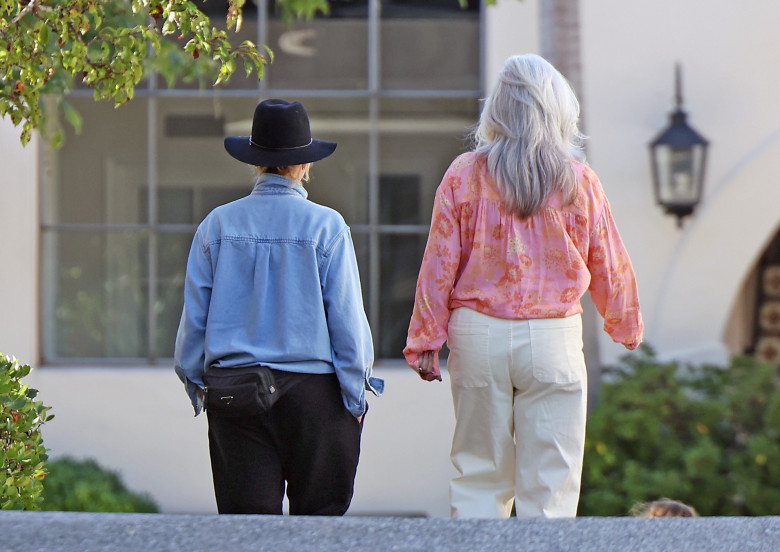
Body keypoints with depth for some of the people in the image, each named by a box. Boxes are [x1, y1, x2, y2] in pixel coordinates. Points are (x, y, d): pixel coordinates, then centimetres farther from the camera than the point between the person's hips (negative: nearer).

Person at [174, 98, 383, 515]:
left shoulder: (218, 225, 1)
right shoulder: (326, 226, -6)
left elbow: (194, 316, 5)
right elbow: (347, 318, -5)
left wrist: (195, 385, 16)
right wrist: (356, 393, 3)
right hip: (312, 387, -2)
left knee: (247, 514, 3)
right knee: (319, 512, 6)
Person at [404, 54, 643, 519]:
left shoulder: (464, 175, -2)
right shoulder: (578, 181, -2)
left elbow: (439, 265, -1)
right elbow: (610, 268, 6)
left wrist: (426, 340, 7)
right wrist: (628, 326, 23)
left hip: (478, 336, 1)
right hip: (553, 340, -1)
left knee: (478, 479, 10)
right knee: (550, 482, 3)